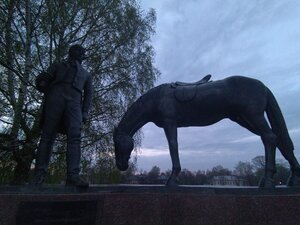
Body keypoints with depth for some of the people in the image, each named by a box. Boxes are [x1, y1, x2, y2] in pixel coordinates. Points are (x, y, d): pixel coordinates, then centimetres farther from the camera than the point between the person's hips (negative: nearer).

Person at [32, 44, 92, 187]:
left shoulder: (86, 74, 31)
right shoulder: (58, 66, 29)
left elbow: (88, 94, 19)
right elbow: (40, 80, 22)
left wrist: (85, 113, 5)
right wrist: (50, 91, 4)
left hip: (74, 102, 0)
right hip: (56, 99, 0)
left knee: (75, 137, -19)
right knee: (48, 136, -7)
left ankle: (73, 175, -28)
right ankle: (39, 175, -5)